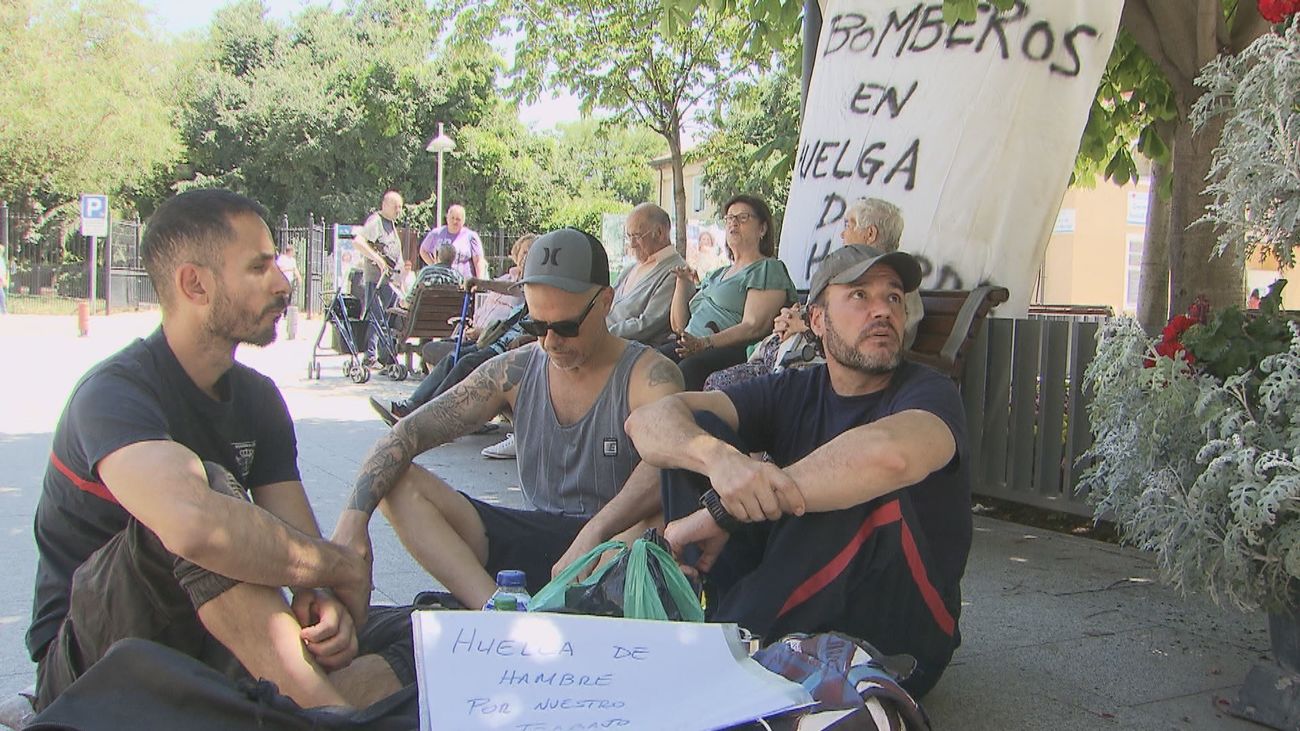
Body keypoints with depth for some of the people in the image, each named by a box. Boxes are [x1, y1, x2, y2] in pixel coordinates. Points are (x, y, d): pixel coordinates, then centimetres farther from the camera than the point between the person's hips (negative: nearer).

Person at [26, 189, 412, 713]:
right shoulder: (115, 393, -20)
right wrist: (343, 567, -28)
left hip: (206, 645, 6)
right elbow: (193, 524, -42)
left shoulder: (257, 397, 6)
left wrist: (322, 601, -26)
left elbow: (299, 547, -1)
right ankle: (323, 710, -36)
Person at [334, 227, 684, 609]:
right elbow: (408, 433, 0)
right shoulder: (514, 372, 5)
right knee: (398, 481, -11)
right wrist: (354, 516, -16)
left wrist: (594, 534, -44)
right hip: (533, 542, 5)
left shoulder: (649, 374, -8)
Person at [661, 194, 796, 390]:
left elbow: (753, 327, -10)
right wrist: (683, 284, 15)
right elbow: (679, 326, 29)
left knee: (690, 367, -39)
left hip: (735, 350, -7)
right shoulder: (716, 275, 31)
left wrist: (706, 343, -23)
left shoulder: (768, 269, 6)